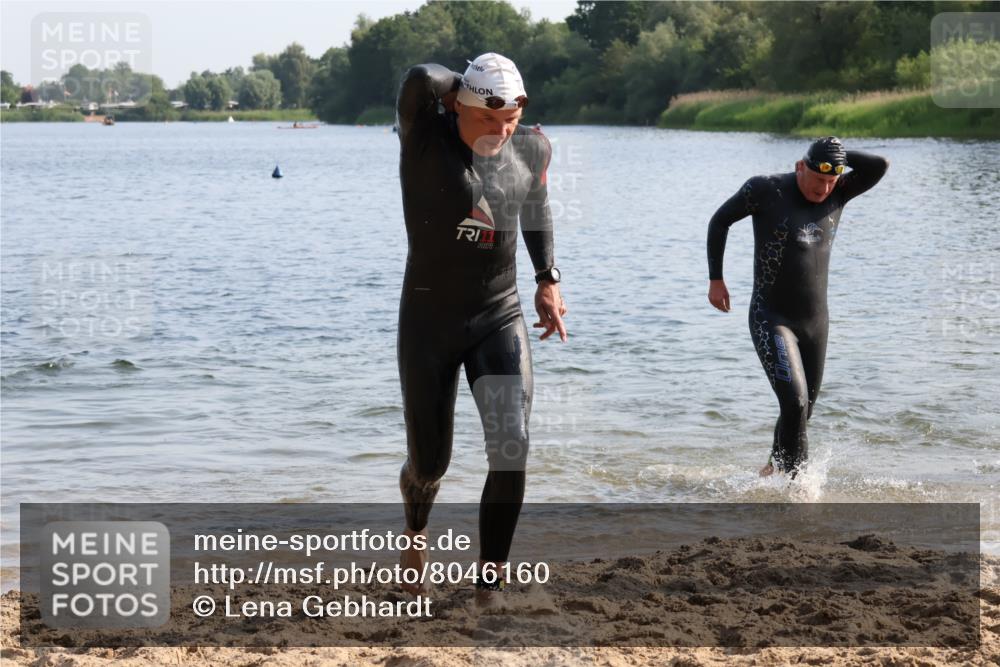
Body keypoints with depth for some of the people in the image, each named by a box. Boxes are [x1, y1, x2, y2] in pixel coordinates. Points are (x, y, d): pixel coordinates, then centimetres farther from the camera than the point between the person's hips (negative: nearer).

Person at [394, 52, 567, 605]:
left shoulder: (531, 150, -2)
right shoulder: (425, 138, -16)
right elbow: (420, 79, -39)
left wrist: (547, 280, 12)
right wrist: (467, 89, -17)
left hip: (500, 318, 2)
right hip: (428, 321, -2)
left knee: (511, 446, -18)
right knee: (429, 463, 7)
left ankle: (489, 589, -8)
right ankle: (415, 533, 45)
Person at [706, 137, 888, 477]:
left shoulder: (836, 193, 0)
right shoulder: (766, 189, -12)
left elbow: (880, 166, -13)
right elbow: (719, 221, 1)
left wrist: (836, 154, -9)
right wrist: (715, 279, 0)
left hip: (816, 322, 5)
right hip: (771, 320, -5)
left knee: (802, 412, 15)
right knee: (795, 403, -21)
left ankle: (774, 469, 38)